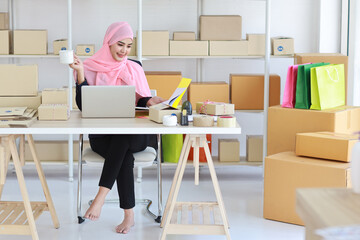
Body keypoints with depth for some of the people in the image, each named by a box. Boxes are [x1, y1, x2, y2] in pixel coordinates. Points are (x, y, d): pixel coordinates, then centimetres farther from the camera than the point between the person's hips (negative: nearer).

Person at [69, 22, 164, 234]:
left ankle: (101, 196, -39)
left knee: (122, 137, -37)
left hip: (134, 134, 1)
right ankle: (129, 215, -30)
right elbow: (83, 106, -4)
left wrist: (150, 101, -11)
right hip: (102, 135, -1)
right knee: (125, 156, -34)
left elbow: (140, 101, 12)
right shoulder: (91, 68, 4)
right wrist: (80, 73, -14)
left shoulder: (134, 68, 12)